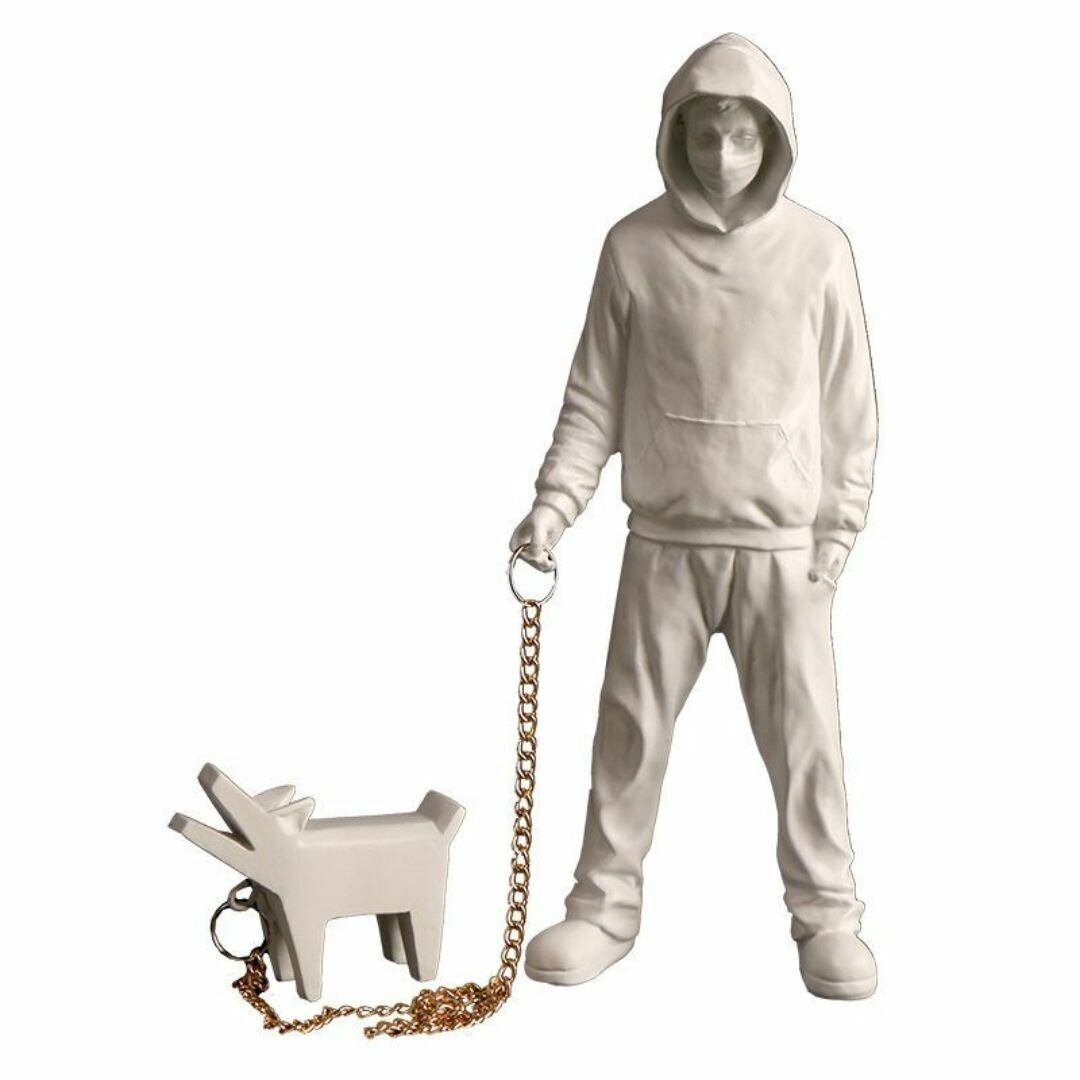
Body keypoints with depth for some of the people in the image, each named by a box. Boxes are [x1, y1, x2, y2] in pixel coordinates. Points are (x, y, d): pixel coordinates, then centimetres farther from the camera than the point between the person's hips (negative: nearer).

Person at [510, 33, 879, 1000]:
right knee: (631, 728, 7)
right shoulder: (634, 247, -1)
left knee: (805, 734, 4)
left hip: (782, 544, -1)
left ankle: (827, 914, 20)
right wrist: (556, 501, -7)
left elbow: (850, 410, 2)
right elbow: (595, 396, 3)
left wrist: (838, 531, -1)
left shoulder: (819, 251, -3)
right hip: (665, 540, 1)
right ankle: (605, 906, 22)